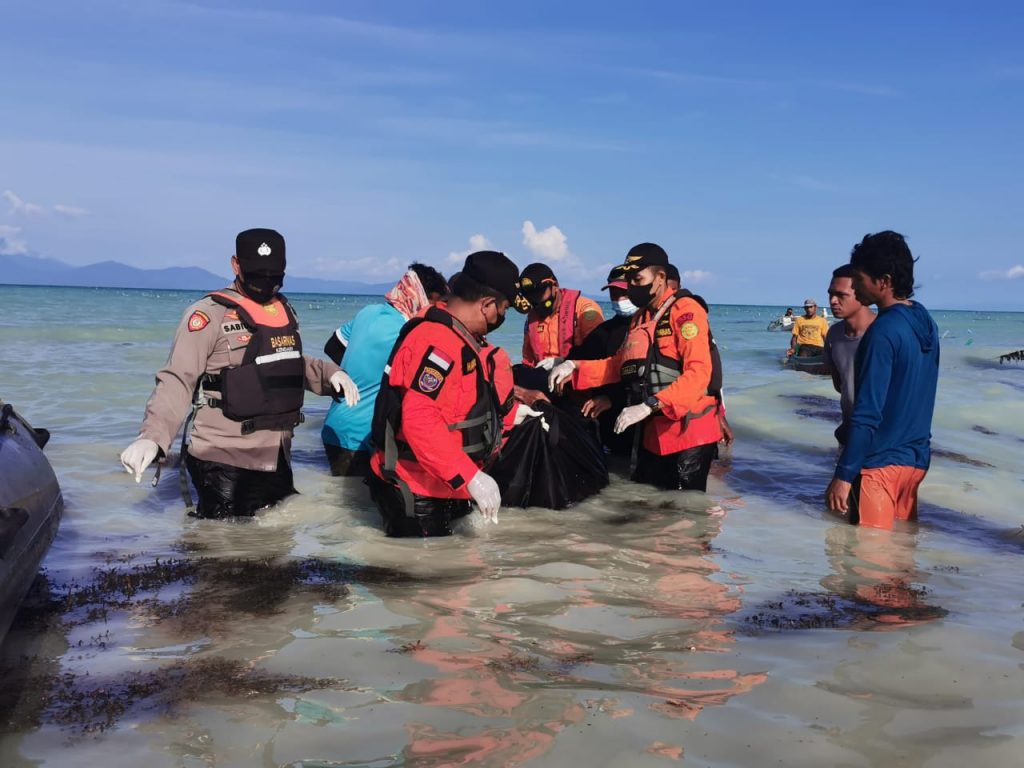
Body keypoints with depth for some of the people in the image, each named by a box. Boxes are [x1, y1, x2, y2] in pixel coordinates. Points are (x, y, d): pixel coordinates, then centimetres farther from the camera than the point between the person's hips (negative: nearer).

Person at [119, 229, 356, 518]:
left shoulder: (284, 310, 10)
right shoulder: (209, 314, -11)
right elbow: (177, 382, -18)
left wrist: (329, 373, 8)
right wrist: (152, 436, -33)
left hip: (276, 459, 7)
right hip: (223, 461, -7)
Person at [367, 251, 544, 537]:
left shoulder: (459, 339, 10)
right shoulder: (438, 342, -25)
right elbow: (420, 420, -35)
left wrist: (509, 413, 22)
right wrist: (470, 476, -36)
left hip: (441, 490, 11)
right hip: (414, 494, -11)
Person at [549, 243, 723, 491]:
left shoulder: (685, 310, -12)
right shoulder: (640, 317, 16)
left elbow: (698, 373, -23)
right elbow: (619, 365, 20)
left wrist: (648, 406, -29)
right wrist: (575, 367, 4)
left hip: (689, 431, -8)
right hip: (654, 431, 8)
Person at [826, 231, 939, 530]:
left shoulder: (883, 331, -19)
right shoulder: (926, 323, 7)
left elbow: (867, 413, -21)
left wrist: (843, 475, -18)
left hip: (880, 461, -8)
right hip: (915, 457, 8)